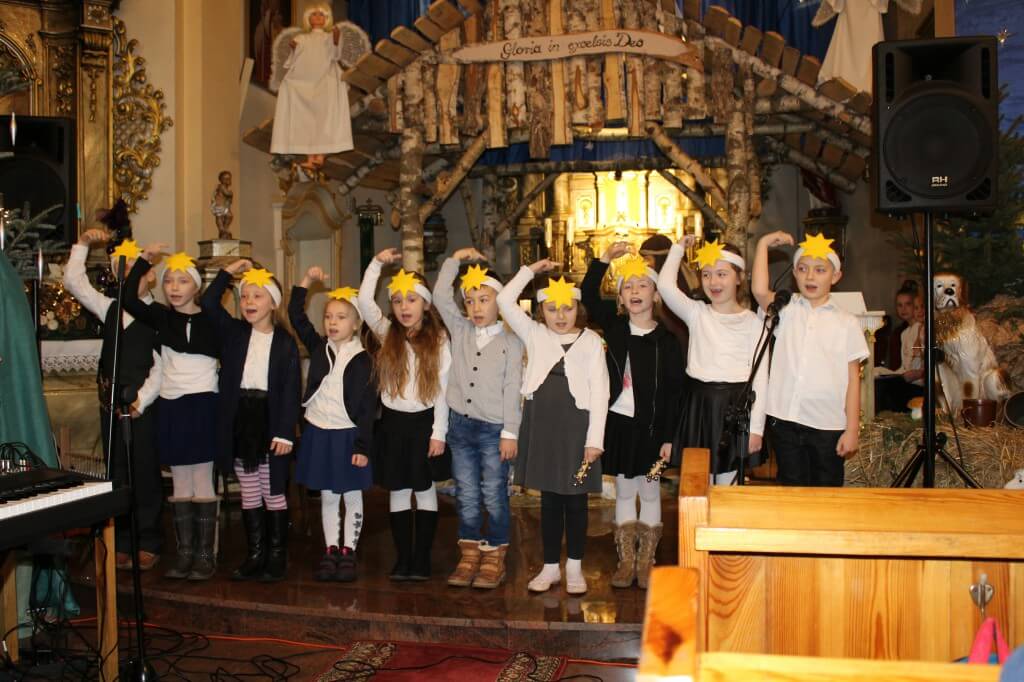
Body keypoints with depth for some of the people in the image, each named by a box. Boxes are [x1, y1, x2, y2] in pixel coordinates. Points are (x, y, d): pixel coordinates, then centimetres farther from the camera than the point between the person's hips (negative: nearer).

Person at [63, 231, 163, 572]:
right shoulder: (110, 308, 11)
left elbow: (160, 367, -10)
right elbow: (73, 282, 15)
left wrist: (141, 400, -16)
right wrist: (82, 246, 9)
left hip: (143, 404, -5)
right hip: (111, 400, 5)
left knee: (145, 473, 1)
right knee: (117, 472, 9)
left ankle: (148, 543, 13)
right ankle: (123, 542, 18)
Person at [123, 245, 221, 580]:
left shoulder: (211, 320, -3)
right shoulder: (161, 316, 5)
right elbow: (128, 299, -11)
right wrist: (144, 260, -11)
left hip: (202, 405, -3)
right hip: (170, 406, 4)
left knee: (202, 481, 1)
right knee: (180, 484, 10)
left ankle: (205, 553, 8)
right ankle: (184, 551, 18)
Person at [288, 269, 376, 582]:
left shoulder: (361, 360, -9)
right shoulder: (318, 347, 3)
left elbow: (367, 406, -9)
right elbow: (296, 316, 0)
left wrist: (362, 446, -12)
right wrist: (307, 280, -8)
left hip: (347, 435, -4)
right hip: (319, 433, 4)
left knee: (352, 496, 8)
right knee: (327, 497, 13)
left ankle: (348, 551, 18)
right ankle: (331, 550, 22)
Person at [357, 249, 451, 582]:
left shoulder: (438, 341, -4)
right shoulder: (387, 333, 4)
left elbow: (442, 389, -6)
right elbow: (364, 301, -8)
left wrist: (438, 432, -9)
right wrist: (377, 263, -12)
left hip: (424, 421, -2)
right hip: (393, 422, 2)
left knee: (425, 489, 8)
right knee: (398, 491, 8)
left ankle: (422, 558, 17)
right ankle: (403, 557, 18)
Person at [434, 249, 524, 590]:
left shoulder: (510, 341, -2)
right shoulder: (460, 331, 8)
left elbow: (512, 389, -6)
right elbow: (440, 296, 1)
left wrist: (510, 432, -9)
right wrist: (454, 259, 1)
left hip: (493, 428, -4)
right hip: (460, 424, 4)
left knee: (494, 496, 4)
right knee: (466, 496, 10)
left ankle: (494, 560, 15)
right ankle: (469, 557, 20)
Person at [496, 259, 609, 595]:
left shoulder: (591, 341, 0)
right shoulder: (534, 335, 7)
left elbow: (599, 392, -4)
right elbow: (505, 301, -1)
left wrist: (595, 439, -9)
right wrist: (531, 270, 0)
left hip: (576, 423, -2)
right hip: (541, 421, 2)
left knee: (575, 499, 8)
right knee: (549, 499, 11)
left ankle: (574, 566, 22)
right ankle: (551, 566, 23)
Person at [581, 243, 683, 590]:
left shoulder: (666, 340, -7)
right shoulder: (614, 328, 2)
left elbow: (674, 393, -6)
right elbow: (589, 295, -5)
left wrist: (668, 437, -9)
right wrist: (605, 258, -15)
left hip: (650, 426, -3)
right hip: (618, 422, 3)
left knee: (649, 492, 10)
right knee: (624, 492, 12)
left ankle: (646, 561, 22)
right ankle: (626, 560, 23)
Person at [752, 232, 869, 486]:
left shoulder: (847, 323, 1)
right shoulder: (786, 310, 4)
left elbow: (853, 378, 1)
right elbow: (759, 290, -17)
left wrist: (852, 428, -3)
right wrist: (764, 244, -10)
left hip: (828, 425, -1)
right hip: (785, 420, 1)